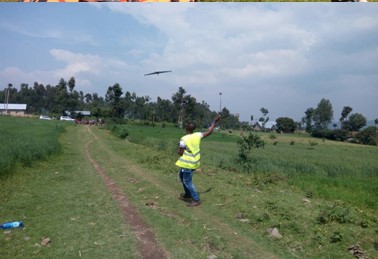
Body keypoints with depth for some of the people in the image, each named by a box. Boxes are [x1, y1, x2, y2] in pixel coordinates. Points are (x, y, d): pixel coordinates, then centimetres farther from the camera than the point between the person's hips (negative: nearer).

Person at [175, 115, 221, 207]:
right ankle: (188, 194, 36)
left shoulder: (184, 139, -21)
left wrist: (178, 150, 7)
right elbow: (209, 132, 7)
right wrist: (214, 122, 17)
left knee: (187, 181, 0)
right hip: (194, 162, 8)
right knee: (181, 176, 26)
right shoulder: (197, 135, -4)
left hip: (188, 163, -8)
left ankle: (196, 200, 4)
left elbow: (180, 153, -15)